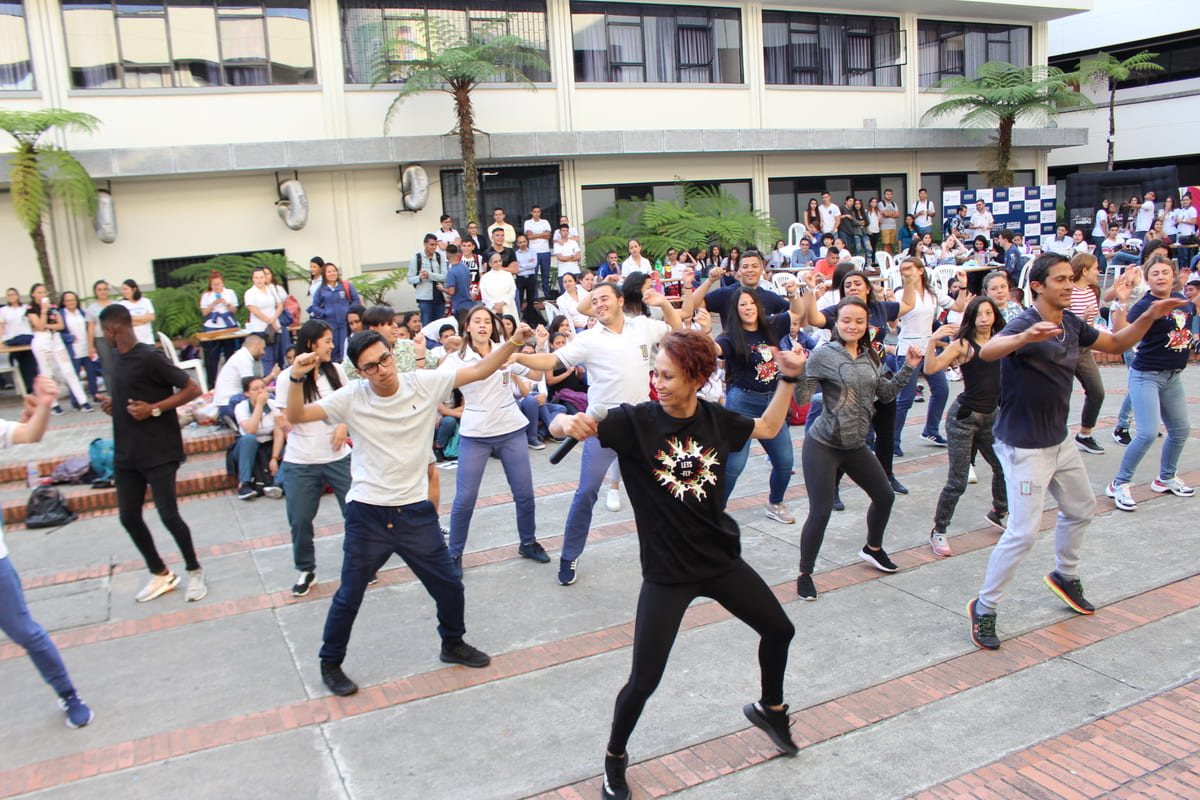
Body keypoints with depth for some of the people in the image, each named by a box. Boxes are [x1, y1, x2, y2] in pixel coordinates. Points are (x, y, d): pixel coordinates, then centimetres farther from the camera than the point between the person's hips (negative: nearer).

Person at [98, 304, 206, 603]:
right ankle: (161, 575, 25)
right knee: (129, 517, 9)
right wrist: (114, 404, 5)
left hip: (159, 452, -8)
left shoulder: (150, 358, -14)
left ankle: (194, 571, 16)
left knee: (169, 515, -6)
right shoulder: (119, 360, 11)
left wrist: (154, 408, -20)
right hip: (126, 454, 8)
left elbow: (192, 389, -15)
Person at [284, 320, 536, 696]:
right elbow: (296, 416, -8)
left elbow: (479, 370, -5)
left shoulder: (425, 383, -6)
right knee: (349, 598, 11)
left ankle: (453, 644, 40)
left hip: (416, 512, 2)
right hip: (367, 514, -1)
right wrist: (296, 378, -25)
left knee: (449, 587, 12)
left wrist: (513, 342, -16)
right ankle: (330, 663, 35)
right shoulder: (352, 398, -8)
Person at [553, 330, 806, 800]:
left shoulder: (714, 419, -5)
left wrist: (788, 378, 5)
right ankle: (615, 758, 26)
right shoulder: (636, 421, -16)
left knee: (779, 630, 20)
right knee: (645, 680, -5)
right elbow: (564, 424, -25)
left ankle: (769, 708, 50)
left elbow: (768, 427, 15)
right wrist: (569, 422, -48)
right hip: (666, 572, -4)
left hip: (722, 559, 5)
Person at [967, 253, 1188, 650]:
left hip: (1059, 440, 9)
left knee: (1080, 509, 25)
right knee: (1023, 532, -10)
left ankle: (1065, 576, 48)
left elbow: (1116, 343, 17)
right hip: (1025, 447, -9)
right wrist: (1024, 337, -63)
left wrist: (1150, 316, 1)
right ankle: (984, 609, 4)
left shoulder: (1071, 325, 3)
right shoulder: (1025, 325, -22)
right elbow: (986, 351, -43)